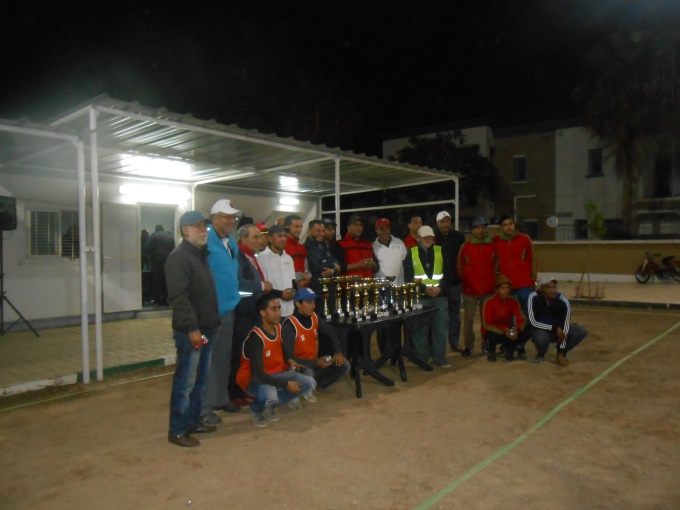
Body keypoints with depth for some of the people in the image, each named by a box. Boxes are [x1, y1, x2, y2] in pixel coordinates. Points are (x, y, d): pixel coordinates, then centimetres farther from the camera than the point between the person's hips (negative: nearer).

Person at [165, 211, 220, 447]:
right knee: (185, 381, -2)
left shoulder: (201, 255, 16)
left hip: (207, 328, 9)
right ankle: (177, 430, 9)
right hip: (190, 331, -9)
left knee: (200, 379, 16)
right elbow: (178, 297, -22)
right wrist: (192, 328, -24)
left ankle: (193, 421, 29)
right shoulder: (178, 257, -13)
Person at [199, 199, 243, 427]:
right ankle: (204, 407, 10)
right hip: (211, 311, -8)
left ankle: (221, 399, 31)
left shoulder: (232, 244, 13)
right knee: (209, 359, 0)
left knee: (224, 357, 17)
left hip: (228, 309, 8)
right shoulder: (206, 243, -15)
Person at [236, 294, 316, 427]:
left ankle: (270, 405, 6)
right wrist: (285, 385, -27)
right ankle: (255, 409, 0)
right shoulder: (255, 337, -26)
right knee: (270, 396, -39)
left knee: (309, 383, -9)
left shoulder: (279, 328, -2)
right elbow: (257, 373, -30)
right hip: (253, 379, -7)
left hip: (275, 374, 7)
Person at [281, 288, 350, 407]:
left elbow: (331, 332, 11)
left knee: (344, 366, -5)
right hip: (298, 367, -7)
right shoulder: (289, 326, -25)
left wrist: (338, 352, -5)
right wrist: (315, 363, -33)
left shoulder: (314, 318, -4)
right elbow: (289, 358, -28)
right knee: (308, 373, -39)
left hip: (315, 362, 7)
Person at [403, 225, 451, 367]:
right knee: (420, 328, 4)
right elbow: (408, 277, -2)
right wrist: (424, 288, -13)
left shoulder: (441, 251, 9)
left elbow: (447, 273, 5)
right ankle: (422, 359, 15)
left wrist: (440, 287, -10)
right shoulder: (411, 253, 3)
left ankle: (440, 357, 15)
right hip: (420, 297, -1)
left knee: (441, 327, 3)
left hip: (440, 296, 2)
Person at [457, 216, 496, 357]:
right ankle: (468, 346, 11)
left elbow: (495, 266, 14)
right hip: (470, 289, -2)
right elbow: (459, 267, 6)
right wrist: (466, 280, 3)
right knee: (469, 318, 2)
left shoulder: (492, 246, 6)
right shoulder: (465, 246, -1)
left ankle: (486, 345, 21)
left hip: (488, 289, 2)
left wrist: (493, 281, 8)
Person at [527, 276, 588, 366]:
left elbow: (565, 325, -18)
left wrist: (561, 353, -19)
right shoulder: (533, 298, -23)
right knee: (541, 339, -38)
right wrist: (554, 328, -25)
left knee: (582, 331, -15)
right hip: (540, 329, -3)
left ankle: (560, 354, 6)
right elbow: (533, 322, -25)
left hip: (558, 329, 4)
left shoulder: (563, 301, -18)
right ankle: (540, 354, 0)